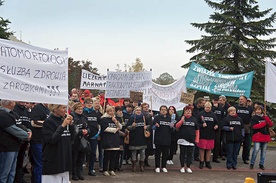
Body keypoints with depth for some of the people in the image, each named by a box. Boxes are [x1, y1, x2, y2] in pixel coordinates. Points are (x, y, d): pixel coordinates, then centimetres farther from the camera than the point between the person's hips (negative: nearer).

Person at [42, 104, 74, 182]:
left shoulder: (63, 120, 11)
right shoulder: (48, 122, -9)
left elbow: (71, 138, 13)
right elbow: (51, 140, -19)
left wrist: (70, 124, 0)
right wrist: (62, 126, -19)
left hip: (65, 158, 7)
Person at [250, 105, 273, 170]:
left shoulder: (265, 117, 13)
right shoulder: (253, 118, 0)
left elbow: (271, 125, 3)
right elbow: (254, 126, -14)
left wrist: (266, 118, -11)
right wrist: (263, 124, -10)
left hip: (265, 136, 4)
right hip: (257, 135, -4)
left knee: (263, 151, 7)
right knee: (256, 150, -14)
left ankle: (261, 164, 18)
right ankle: (252, 163, -1)